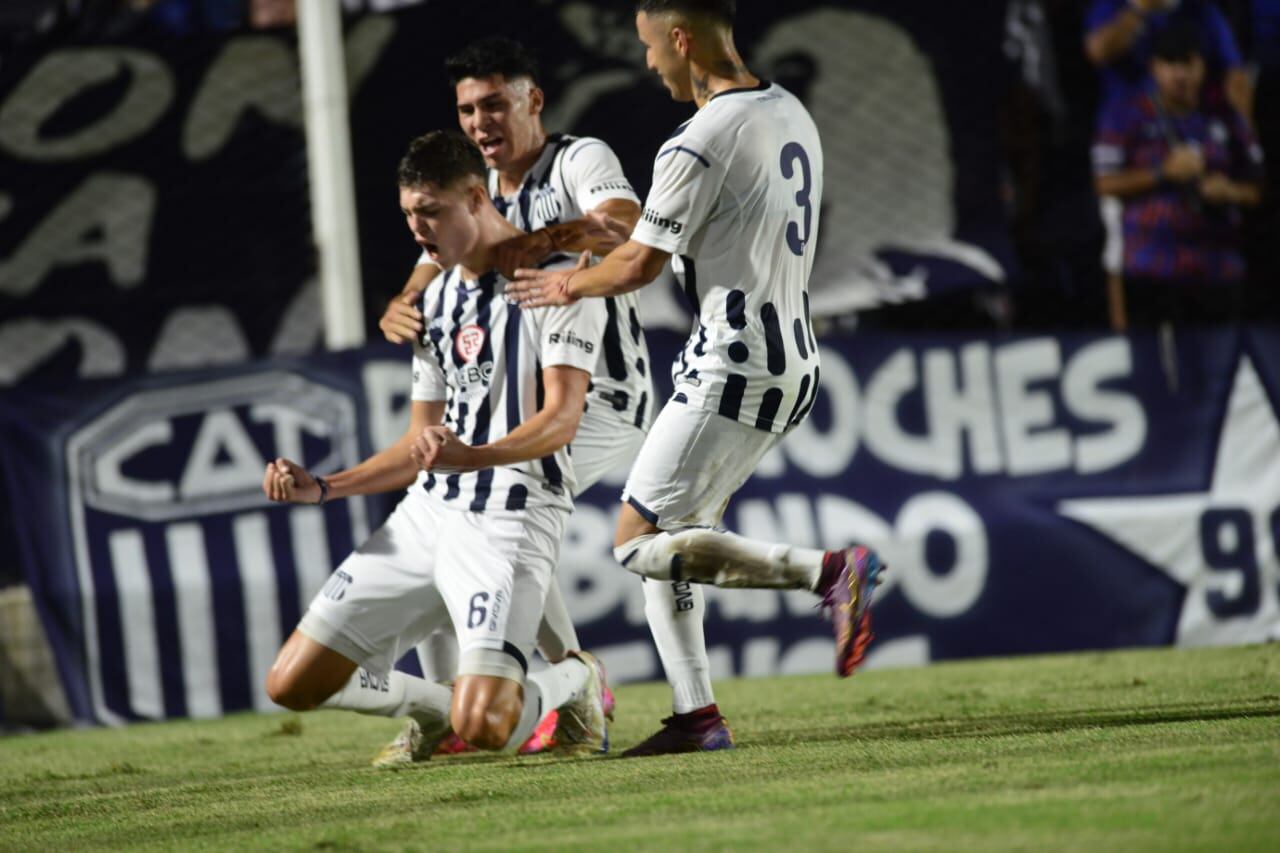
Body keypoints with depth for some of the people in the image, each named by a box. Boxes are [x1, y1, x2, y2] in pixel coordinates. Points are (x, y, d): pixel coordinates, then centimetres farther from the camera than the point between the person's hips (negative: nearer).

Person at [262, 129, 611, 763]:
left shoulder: (554, 279, -5)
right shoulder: (437, 297, 20)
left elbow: (562, 417, -17)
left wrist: (471, 457, -34)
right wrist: (321, 489, 13)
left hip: (511, 518, -7)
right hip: (427, 513, 7)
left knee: (482, 728, -24)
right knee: (292, 683, -1)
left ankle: (573, 682, 11)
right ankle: (435, 709, 25)